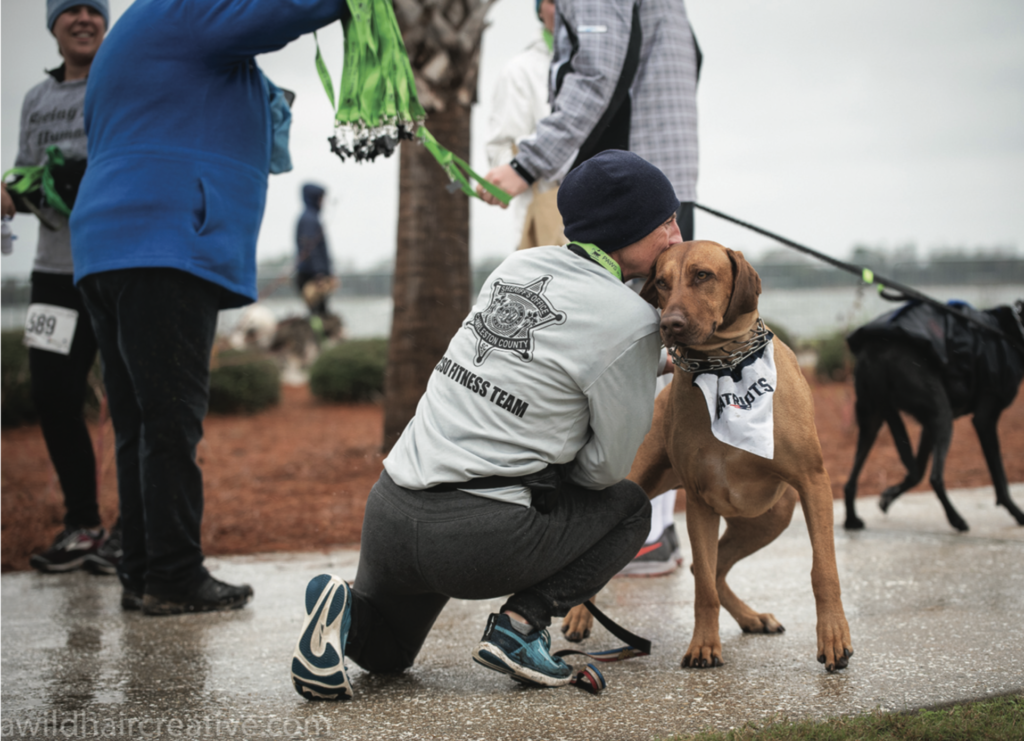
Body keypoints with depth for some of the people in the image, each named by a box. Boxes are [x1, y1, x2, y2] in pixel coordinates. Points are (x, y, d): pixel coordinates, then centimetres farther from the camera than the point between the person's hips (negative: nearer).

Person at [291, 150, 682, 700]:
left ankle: (349, 611, 0)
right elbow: (607, 465, -1)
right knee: (629, 508, 21)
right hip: (480, 539, -6)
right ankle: (520, 623, 2)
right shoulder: (631, 322, -8)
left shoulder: (518, 266, 11)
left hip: (388, 512, 6)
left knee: (383, 651, 34)